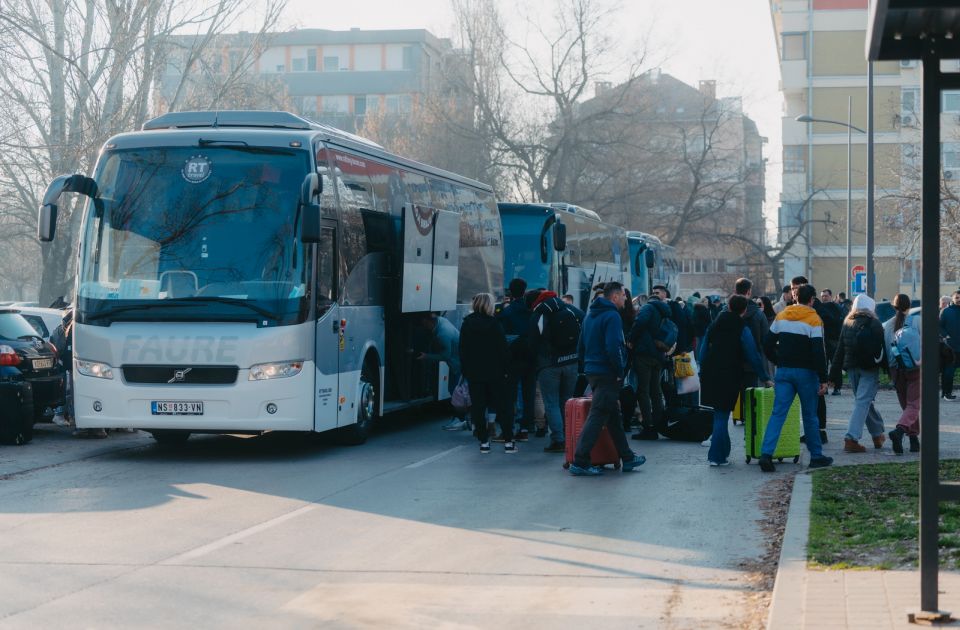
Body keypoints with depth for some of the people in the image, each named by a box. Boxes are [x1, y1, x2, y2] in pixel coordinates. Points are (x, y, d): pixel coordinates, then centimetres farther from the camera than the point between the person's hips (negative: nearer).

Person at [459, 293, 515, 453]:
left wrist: (466, 371, 11)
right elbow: (502, 348, -8)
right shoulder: (493, 323, -8)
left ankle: (484, 442, 3)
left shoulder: (467, 324, 2)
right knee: (503, 406, 5)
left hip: (474, 373, 2)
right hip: (495, 373, -2)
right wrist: (505, 369, 0)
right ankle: (508, 441, 3)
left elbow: (462, 350, 6)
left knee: (478, 408, 5)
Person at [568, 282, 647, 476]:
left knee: (613, 416, 16)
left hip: (592, 371, 10)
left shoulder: (591, 314, 16)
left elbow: (581, 346, 19)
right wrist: (620, 371, -13)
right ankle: (580, 462, -10)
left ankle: (627, 458, 23)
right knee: (597, 416, -8)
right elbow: (613, 348, -23)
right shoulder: (612, 316, -13)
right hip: (607, 373, -10)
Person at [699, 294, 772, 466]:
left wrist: (703, 373, 16)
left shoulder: (714, 326, 9)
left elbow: (703, 351, 10)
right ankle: (717, 456, -3)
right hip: (729, 377, -4)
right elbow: (753, 357, -5)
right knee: (722, 415, 0)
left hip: (710, 375, 4)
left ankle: (723, 451, 23)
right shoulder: (742, 329, -5)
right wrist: (765, 379, 2)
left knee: (720, 414, 17)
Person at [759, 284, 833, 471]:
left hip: (783, 371, 3)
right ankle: (816, 456, 18)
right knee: (810, 416, 9)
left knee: (778, 413, -2)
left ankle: (766, 453, -17)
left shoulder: (781, 316, 7)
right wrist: (823, 379, -12)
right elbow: (818, 352, -15)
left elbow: (767, 345, 9)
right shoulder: (813, 319, -9)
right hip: (806, 372, -3)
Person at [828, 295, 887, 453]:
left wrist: (835, 373, 7)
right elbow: (882, 348, -7)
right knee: (863, 401, -8)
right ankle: (851, 438, -19)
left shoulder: (847, 324, 7)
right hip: (869, 368, -5)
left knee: (864, 400, 18)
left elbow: (840, 349, 7)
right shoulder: (874, 324, -5)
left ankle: (878, 435, 29)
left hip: (852, 368, 5)